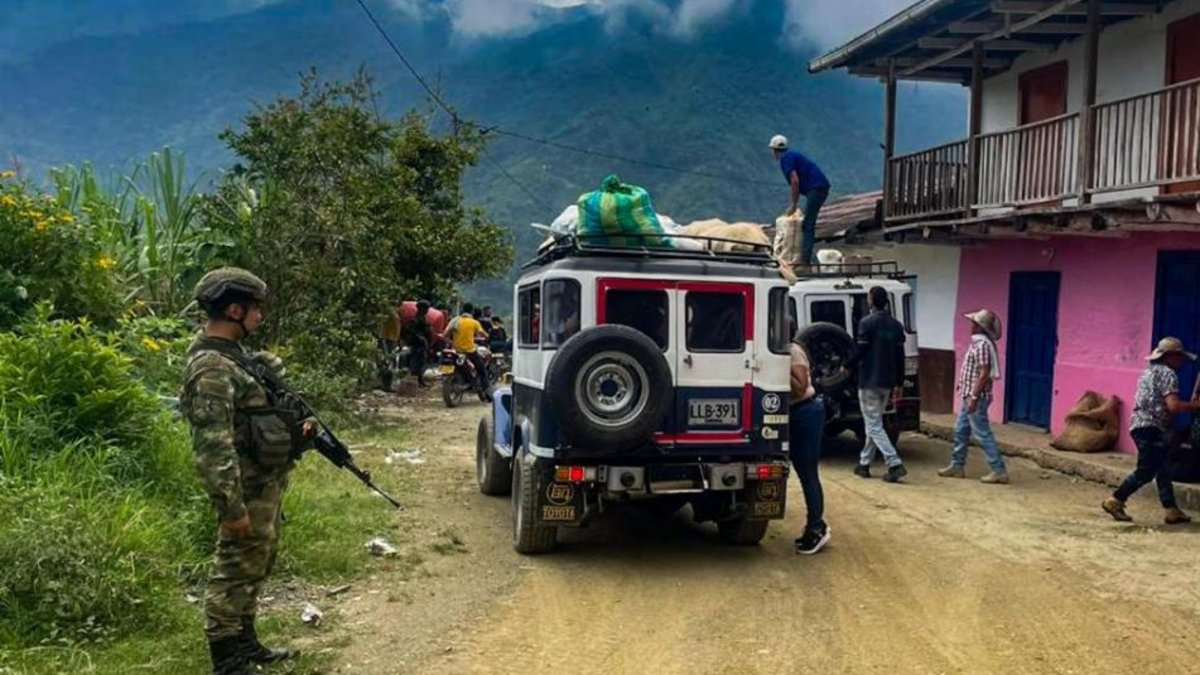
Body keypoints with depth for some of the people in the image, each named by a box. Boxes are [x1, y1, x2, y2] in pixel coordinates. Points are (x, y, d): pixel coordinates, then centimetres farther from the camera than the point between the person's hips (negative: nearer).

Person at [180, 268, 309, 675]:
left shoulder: (235, 354, 11)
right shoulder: (212, 368, -21)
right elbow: (213, 445, -25)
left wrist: (295, 426, 8)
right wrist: (232, 507, -25)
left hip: (268, 483, 10)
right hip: (249, 489, -10)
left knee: (257, 567, 20)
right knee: (235, 573, 0)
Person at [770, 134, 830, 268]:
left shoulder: (785, 158, -6)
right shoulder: (792, 155, 24)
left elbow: (795, 181, -16)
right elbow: (797, 182, 31)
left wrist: (793, 204, -10)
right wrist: (793, 203, 32)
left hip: (816, 189, -9)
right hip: (821, 188, 9)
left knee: (807, 225, -12)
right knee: (808, 225, 12)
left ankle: (805, 259, -18)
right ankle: (805, 257, 13)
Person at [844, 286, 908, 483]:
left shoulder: (867, 323, -11)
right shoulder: (896, 325, 9)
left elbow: (860, 352, -13)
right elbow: (900, 357, 10)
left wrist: (847, 366, 6)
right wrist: (898, 383, 16)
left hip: (869, 381, -7)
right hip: (887, 382, 7)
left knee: (873, 425, -5)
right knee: (874, 423, 17)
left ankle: (895, 464, -15)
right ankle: (864, 463, 24)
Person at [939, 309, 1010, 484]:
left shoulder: (982, 344, -17)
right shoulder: (978, 343, 13)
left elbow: (984, 373, -23)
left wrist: (974, 397, -24)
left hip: (976, 397, -10)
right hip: (970, 395, 10)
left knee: (983, 434, -6)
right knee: (960, 430, 15)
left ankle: (999, 471, -3)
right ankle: (957, 466, 23)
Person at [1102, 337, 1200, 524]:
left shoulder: (1149, 371, 17)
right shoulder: (1167, 374, -11)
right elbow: (1173, 406, -21)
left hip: (1140, 425, 10)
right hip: (1152, 429, -10)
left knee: (1162, 471, 13)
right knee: (1146, 472, -4)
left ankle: (1171, 510, 17)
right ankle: (1115, 502, -2)